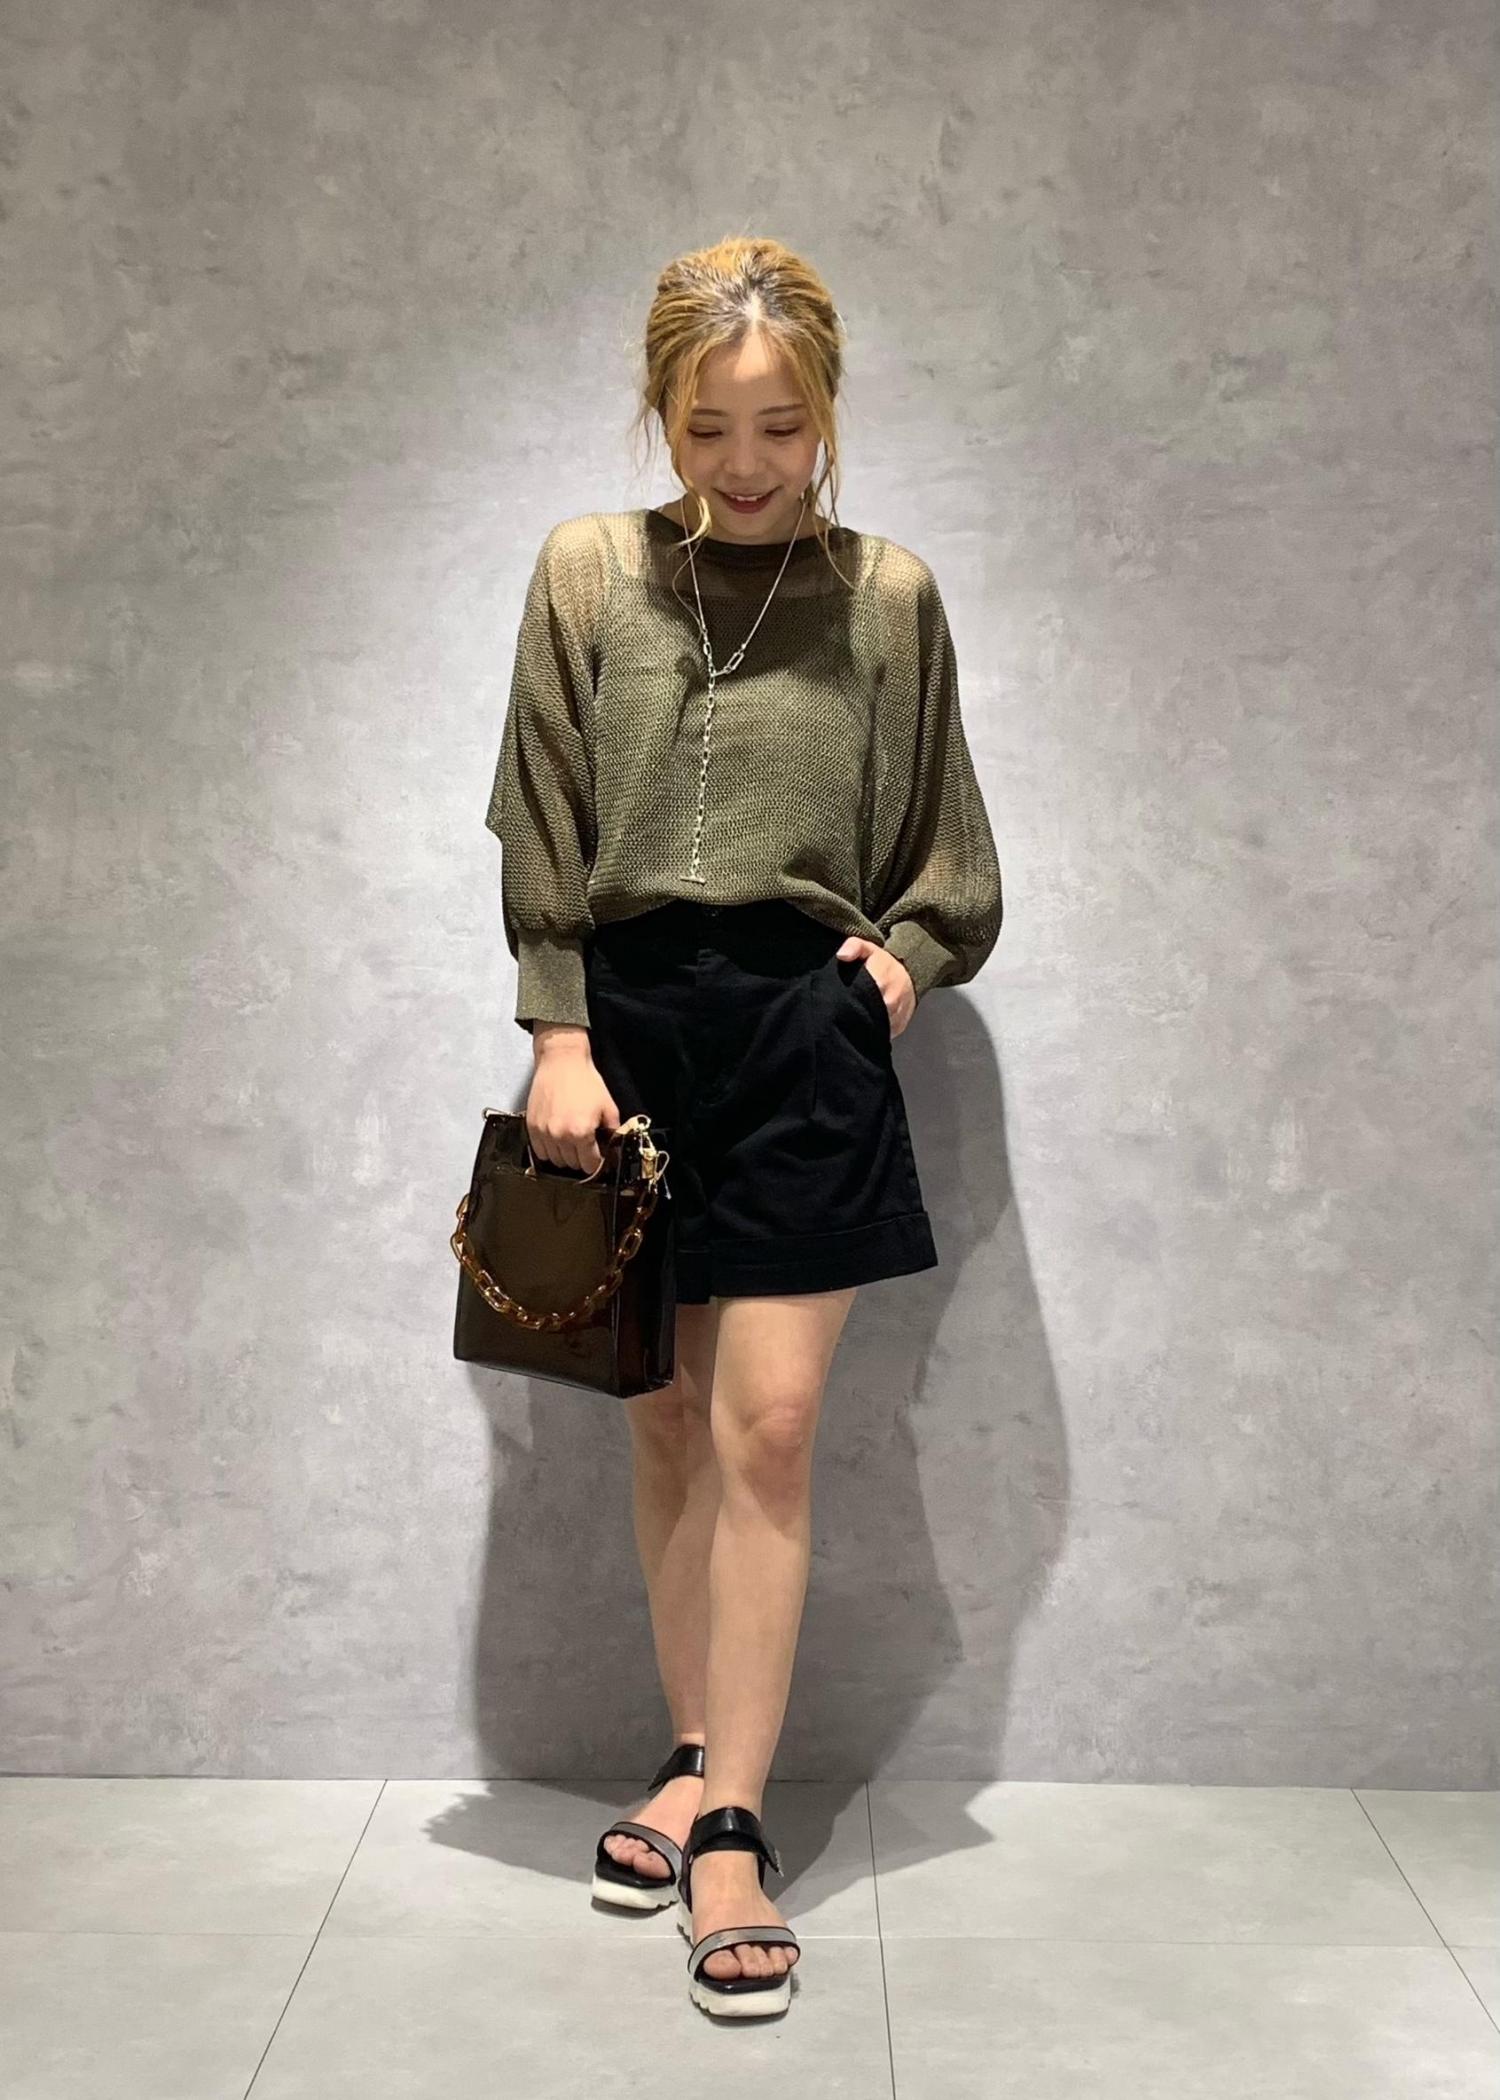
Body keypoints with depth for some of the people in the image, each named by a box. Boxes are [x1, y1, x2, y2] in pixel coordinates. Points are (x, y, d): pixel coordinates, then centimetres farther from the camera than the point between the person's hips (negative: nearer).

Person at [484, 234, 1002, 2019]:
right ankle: (698, 1755, 24)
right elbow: (541, 835, 3)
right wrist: (561, 1038, -4)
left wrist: (905, 954, -5)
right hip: (626, 1020, 2)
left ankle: (730, 1818, 5)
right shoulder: (587, 571, 5)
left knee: (766, 1424, -4)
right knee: (665, 1422, 9)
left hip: (802, 1028, -1)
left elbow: (946, 857, 13)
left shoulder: (888, 597, 5)